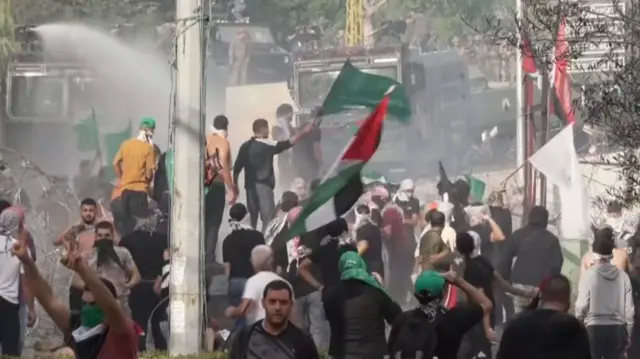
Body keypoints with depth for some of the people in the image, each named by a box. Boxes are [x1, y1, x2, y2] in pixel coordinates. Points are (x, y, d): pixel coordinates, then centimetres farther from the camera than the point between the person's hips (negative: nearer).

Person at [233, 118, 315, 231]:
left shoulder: (245, 146, 8)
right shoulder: (267, 145, -9)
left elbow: (237, 168, 9)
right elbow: (288, 143, -13)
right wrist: (304, 132, -10)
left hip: (250, 187, 7)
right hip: (263, 186, -7)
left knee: (252, 219, 17)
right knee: (269, 219, -8)